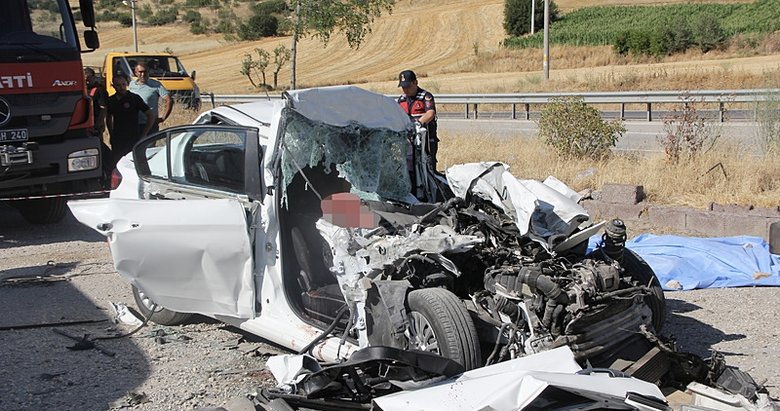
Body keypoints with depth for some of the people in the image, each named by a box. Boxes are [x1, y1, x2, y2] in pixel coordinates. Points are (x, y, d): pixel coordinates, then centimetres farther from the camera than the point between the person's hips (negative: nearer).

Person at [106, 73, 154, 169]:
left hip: (133, 140, -4)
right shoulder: (111, 100, 9)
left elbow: (151, 116, -3)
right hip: (117, 142, 4)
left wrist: (143, 135, -4)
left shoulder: (134, 98, -4)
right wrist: (111, 135, 15)